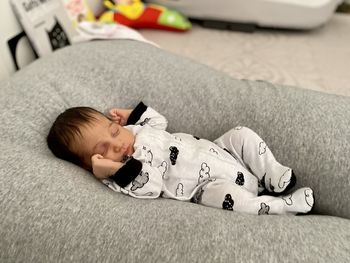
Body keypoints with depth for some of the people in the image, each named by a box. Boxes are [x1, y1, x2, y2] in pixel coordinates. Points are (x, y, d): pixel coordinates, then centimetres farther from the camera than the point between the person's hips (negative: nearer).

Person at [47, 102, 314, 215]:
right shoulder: (122, 176, -15)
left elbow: (160, 121, 24)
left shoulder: (135, 129, 6)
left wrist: (131, 114, 12)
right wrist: (114, 168, -39)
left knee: (242, 134, 2)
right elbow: (151, 188, -32)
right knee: (219, 194, -38)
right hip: (211, 186, -8)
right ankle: (281, 205, -18)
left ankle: (274, 175, 1)